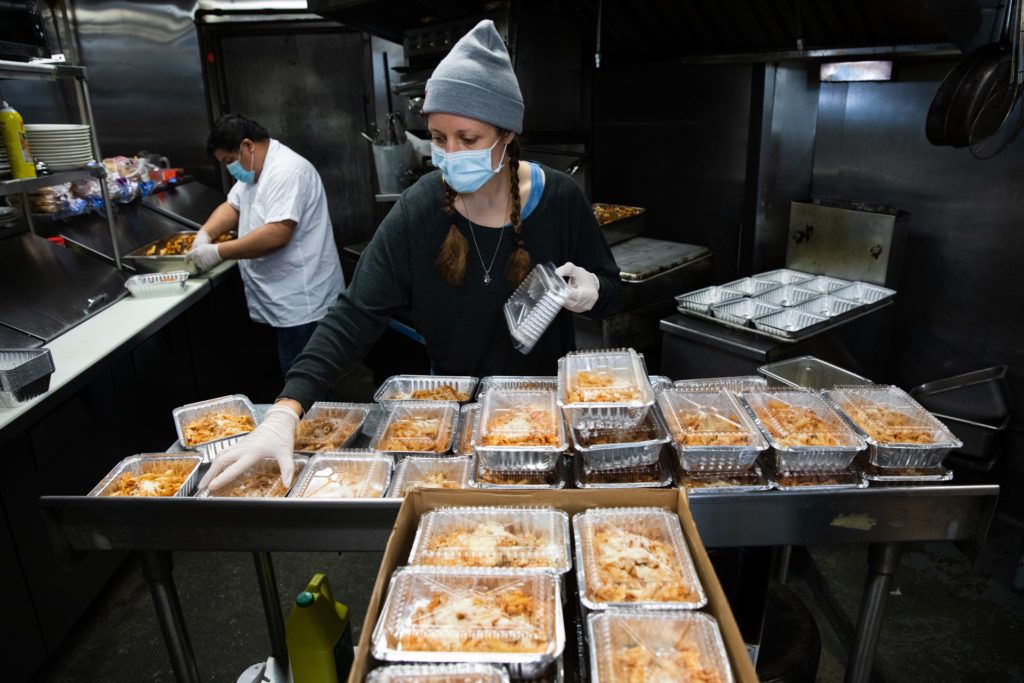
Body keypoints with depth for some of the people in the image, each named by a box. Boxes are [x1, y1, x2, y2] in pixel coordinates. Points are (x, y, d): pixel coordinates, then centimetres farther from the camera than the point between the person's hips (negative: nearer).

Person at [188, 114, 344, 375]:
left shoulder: (287, 172, -19)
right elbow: (232, 206, 20)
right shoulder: (256, 169, 15)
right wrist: (205, 233, 0)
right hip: (284, 302, 10)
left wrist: (218, 252, -21)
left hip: (302, 303, -10)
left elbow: (276, 235, -28)